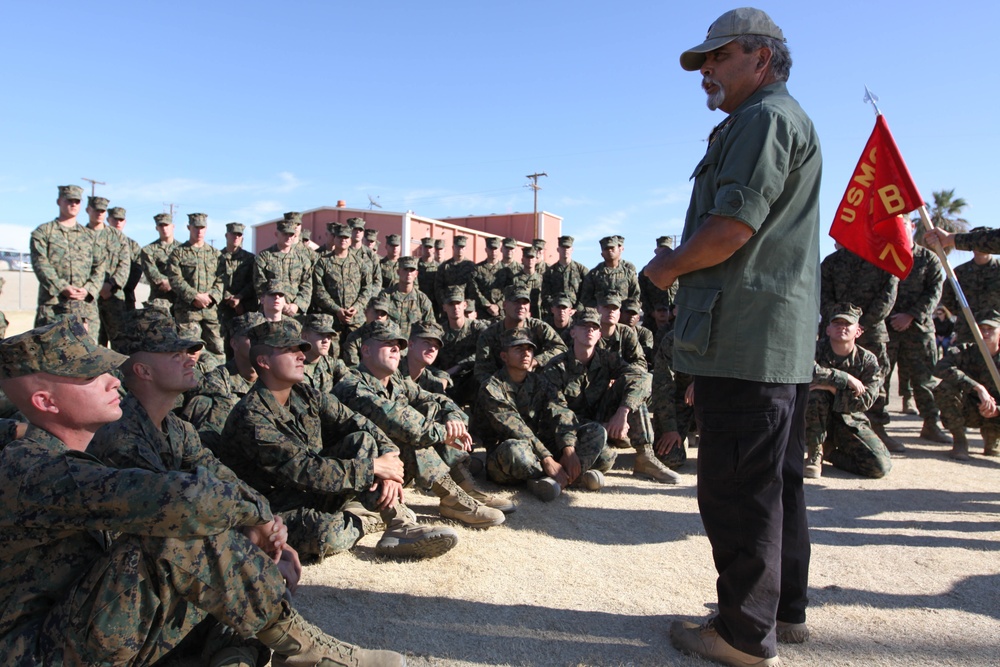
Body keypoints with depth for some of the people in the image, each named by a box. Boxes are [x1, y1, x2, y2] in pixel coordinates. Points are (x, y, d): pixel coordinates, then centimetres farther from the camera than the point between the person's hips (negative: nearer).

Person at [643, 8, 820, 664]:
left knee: (736, 487, -3)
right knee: (776, 479, 16)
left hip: (745, 337, -11)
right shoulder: (792, 123, 27)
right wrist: (684, 262, 16)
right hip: (785, 339, 11)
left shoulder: (763, 118, -7)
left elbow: (734, 224, -20)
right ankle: (786, 608, 29)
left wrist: (668, 268, -5)